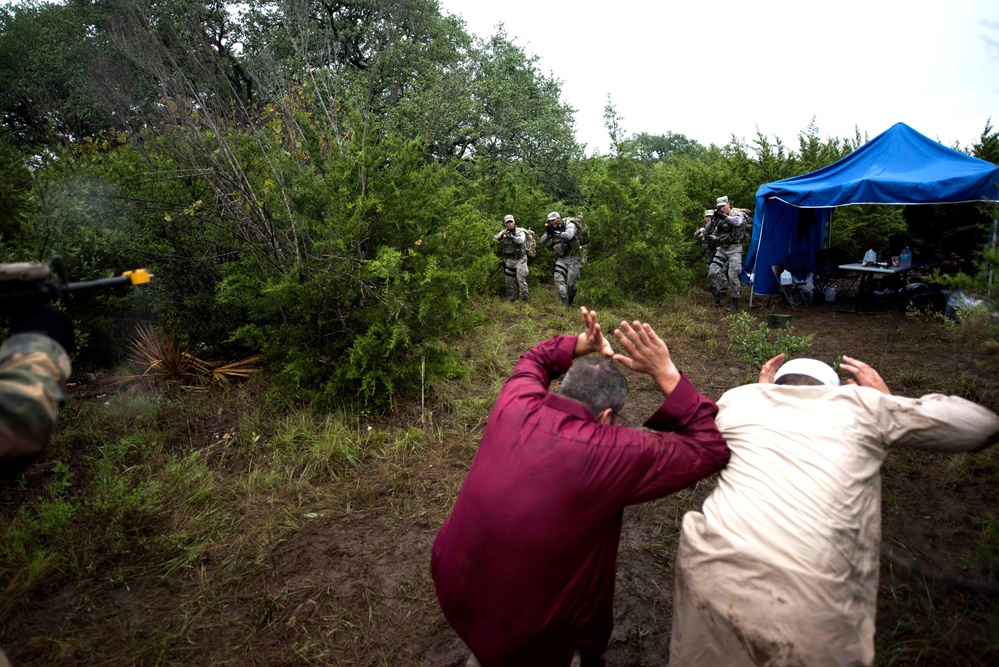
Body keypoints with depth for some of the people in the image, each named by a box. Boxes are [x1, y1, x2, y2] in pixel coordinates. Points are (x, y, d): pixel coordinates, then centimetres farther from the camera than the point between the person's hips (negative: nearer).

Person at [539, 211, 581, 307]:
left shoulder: (570, 225, -7)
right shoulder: (552, 230, 7)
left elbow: (568, 235, -29)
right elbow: (542, 243, 4)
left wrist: (555, 233, -27)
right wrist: (548, 233, -11)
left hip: (572, 259, -4)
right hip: (561, 259, 4)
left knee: (571, 283, -2)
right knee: (558, 279, -16)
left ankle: (570, 303, 23)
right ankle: (565, 304, -16)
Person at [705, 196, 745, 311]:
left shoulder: (738, 214, -4)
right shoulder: (719, 218, 8)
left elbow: (737, 222, -29)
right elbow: (707, 231, -1)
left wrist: (723, 216, -36)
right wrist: (714, 218, -14)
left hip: (734, 249, -5)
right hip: (721, 249, 5)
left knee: (732, 275, -9)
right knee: (713, 272, -9)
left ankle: (735, 303, 1)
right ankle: (720, 293, 12)